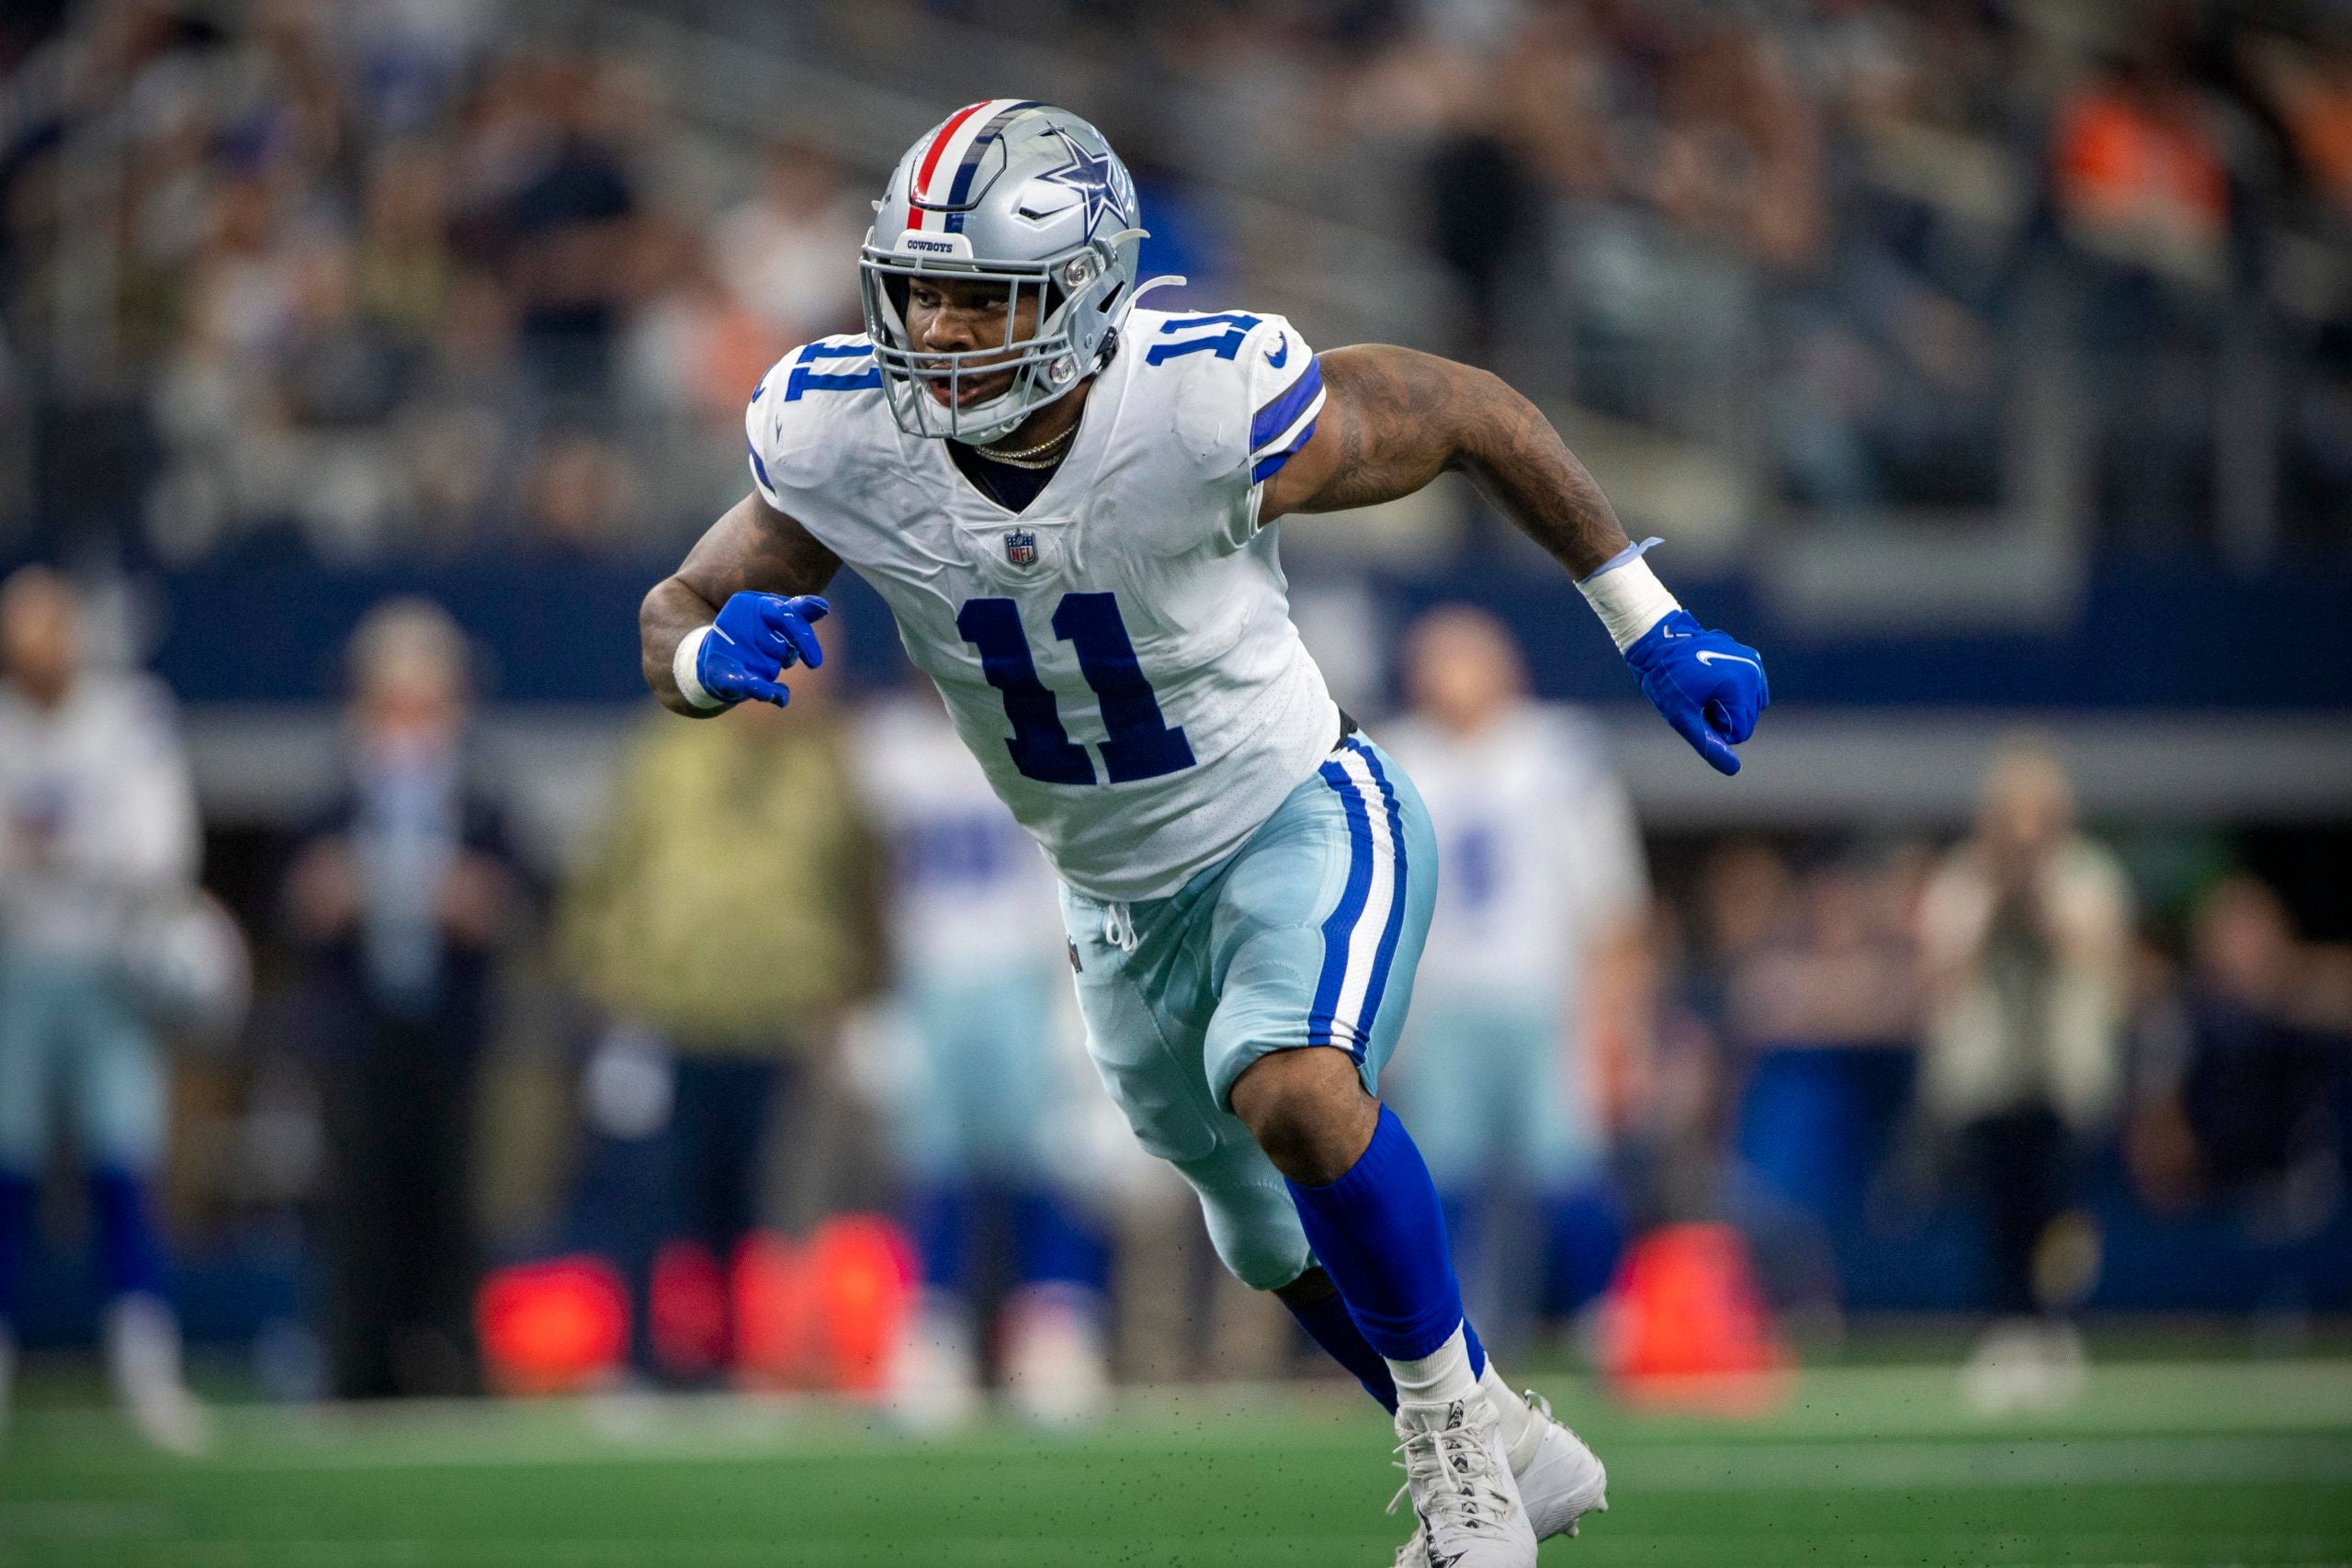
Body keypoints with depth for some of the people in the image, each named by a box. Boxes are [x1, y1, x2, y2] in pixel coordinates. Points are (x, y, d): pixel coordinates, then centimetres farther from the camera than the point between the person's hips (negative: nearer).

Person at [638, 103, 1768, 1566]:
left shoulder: (1208, 414, -31)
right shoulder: (841, 440, -21)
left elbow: (1473, 413, -14)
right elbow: (671, 620, -7)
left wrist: (1654, 627, -10)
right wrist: (715, 652, -33)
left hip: (1307, 816, -5)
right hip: (1126, 896, 5)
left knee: (1291, 1090, -34)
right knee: (1298, 1252, 20)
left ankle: (1459, 1423, -11)